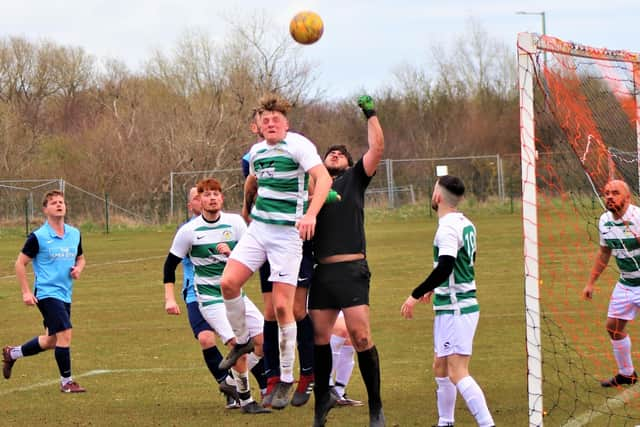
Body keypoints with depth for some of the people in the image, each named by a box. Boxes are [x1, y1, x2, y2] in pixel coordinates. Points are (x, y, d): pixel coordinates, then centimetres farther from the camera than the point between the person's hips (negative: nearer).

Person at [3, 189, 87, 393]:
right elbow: (20, 263, -3)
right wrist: (26, 292, -9)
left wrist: (78, 269, -2)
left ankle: (12, 353, 37)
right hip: (47, 293, -7)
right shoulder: (38, 237, -10)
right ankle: (66, 381, -4)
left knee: (51, 340, 15)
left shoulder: (75, 234, 6)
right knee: (65, 334, -17)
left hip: (65, 295, 7)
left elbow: (80, 258, 21)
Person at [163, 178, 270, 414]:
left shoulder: (235, 222, 0)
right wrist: (169, 298, -4)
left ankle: (235, 381, 19)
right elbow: (170, 264, 1)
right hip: (210, 299, -5)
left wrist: (231, 253, -19)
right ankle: (245, 399, -5)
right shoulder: (189, 231, -7)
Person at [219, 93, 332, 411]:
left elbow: (323, 178, -26)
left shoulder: (298, 145, -13)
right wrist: (246, 208, 40)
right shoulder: (256, 151, 10)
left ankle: (286, 379, 3)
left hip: (287, 233, -6)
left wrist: (310, 215, -38)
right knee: (228, 282, -10)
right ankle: (241, 341, 16)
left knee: (282, 306, -7)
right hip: (257, 228, 6)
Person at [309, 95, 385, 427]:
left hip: (351, 269, -3)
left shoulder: (354, 179, 14)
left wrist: (371, 114, 7)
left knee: (360, 335, -10)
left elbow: (377, 148, 4)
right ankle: (322, 400, 19)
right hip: (322, 271, 3)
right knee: (320, 338, 5)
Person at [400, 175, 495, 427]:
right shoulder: (465, 225, 12)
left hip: (456, 309, -10)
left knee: (457, 373, -13)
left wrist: (416, 295, -24)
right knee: (441, 367, 17)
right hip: (453, 308, 10)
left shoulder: (448, 228, -17)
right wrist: (435, 288, 34)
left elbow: (445, 267, -28)